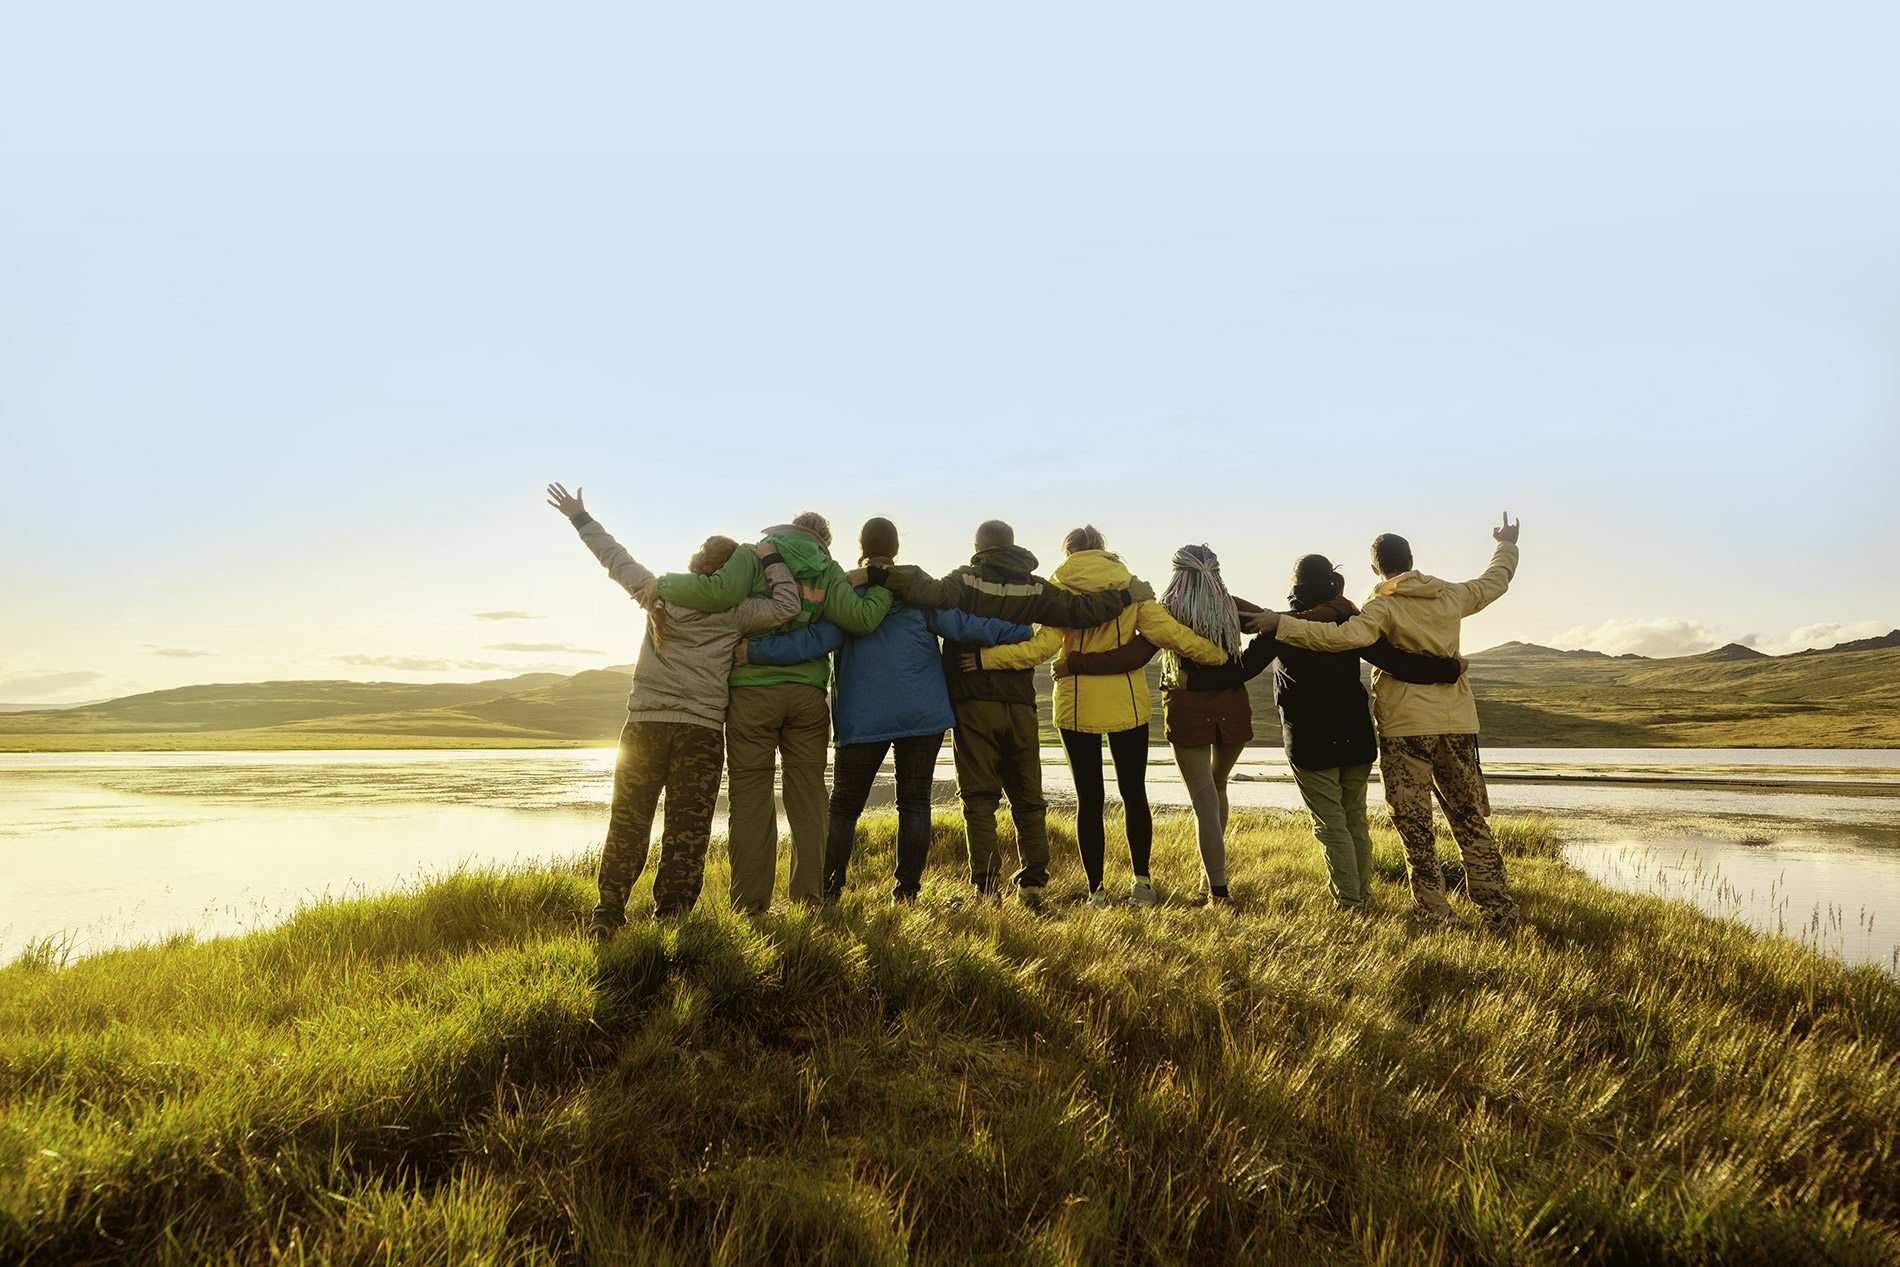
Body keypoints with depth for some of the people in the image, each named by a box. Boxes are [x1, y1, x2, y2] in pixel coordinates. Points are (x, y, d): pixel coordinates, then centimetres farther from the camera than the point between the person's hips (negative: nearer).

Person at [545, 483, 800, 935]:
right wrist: (770, 560, 2)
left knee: (627, 822, 10)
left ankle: (608, 914, 11)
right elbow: (786, 606, -7)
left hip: (644, 724, 3)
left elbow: (615, 558, 16)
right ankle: (670, 916, 6)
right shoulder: (734, 612, -4)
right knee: (687, 829, 4)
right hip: (702, 728, -3)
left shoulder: (659, 592, 5)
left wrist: (580, 517, 29)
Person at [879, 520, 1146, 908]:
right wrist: (1126, 595, 12)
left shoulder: (967, 582, -3)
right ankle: (1032, 885, 8)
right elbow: (1079, 610, -1)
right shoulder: (1034, 590, 5)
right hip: (1020, 705, 3)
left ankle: (985, 887, -6)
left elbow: (929, 592, -23)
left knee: (979, 799, 0)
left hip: (973, 702, -3)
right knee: (1028, 799, 11)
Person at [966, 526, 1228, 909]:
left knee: (1089, 798, 7)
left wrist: (984, 658, -17)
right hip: (1127, 704, 1)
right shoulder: (1132, 586, 0)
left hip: (1077, 705, -1)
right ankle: (1142, 881, 13)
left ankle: (1096, 891, 9)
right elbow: (1168, 631, -6)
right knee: (1134, 793, 14)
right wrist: (1218, 653, 4)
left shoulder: (1060, 588, -6)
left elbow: (1042, 647, -16)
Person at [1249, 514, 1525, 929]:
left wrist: (1281, 625, -24)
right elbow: (1496, 581, 28)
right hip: (1458, 722, 6)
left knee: (1414, 824, 3)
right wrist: (1507, 545, 46)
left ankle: (1433, 909, 6)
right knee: (1469, 820, 12)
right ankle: (1501, 911, 14)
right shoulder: (1451, 596, 9)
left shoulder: (1384, 606, -9)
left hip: (1406, 726, -5)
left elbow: (1345, 636, -27)